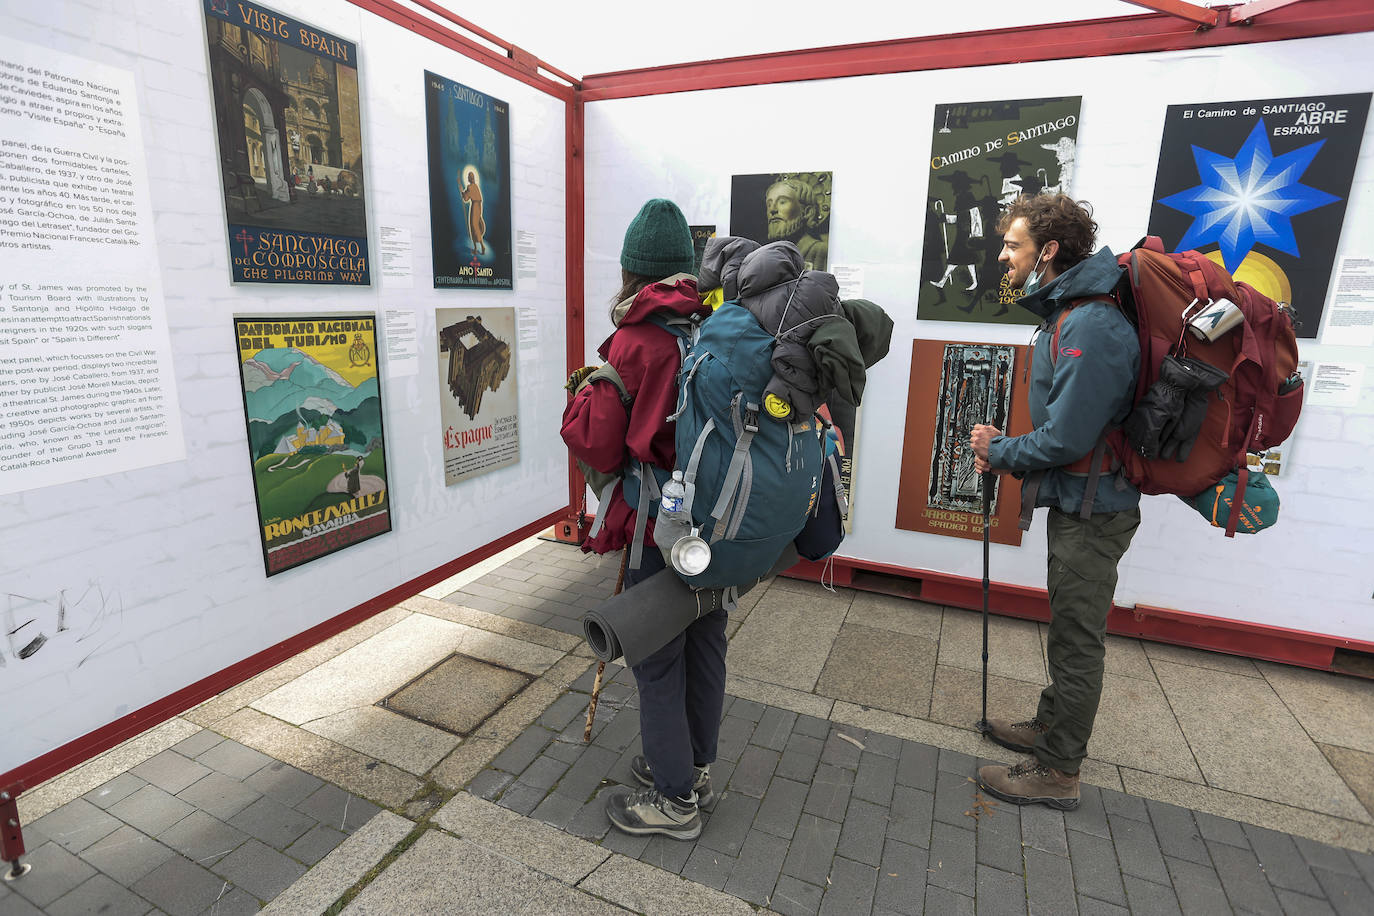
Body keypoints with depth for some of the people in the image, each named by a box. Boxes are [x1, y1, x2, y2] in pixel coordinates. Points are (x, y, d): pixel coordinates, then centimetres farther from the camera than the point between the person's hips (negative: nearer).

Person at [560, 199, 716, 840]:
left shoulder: (635, 342, -17)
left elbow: (599, 448, -18)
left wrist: (582, 398, -1)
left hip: (660, 528, -7)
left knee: (657, 661, 9)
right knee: (705, 644, 19)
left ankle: (676, 799, 26)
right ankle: (695, 768, 39)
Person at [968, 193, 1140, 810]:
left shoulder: (1090, 327, -24)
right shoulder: (1065, 315, 10)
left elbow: (1065, 437, -26)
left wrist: (999, 451, -9)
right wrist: (1005, 448, 2)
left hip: (1092, 510, -10)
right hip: (1079, 502, 10)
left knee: (1077, 640, 3)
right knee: (1069, 631, 22)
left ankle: (1057, 772, 20)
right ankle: (1052, 726, 41)